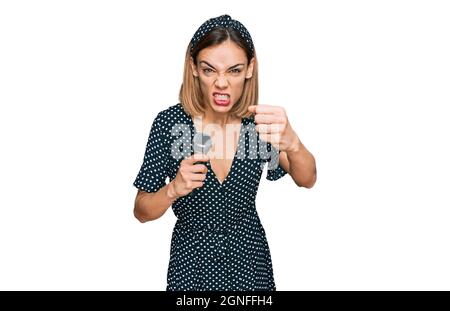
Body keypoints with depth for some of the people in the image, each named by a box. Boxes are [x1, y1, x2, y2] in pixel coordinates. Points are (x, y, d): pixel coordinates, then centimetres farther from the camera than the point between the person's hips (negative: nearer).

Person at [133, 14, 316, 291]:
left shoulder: (259, 121, -11)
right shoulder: (170, 122, -16)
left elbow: (307, 180, -24)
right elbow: (142, 212, -11)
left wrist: (292, 142, -45)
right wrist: (173, 190, -32)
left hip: (250, 260, 2)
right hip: (192, 263, -2)